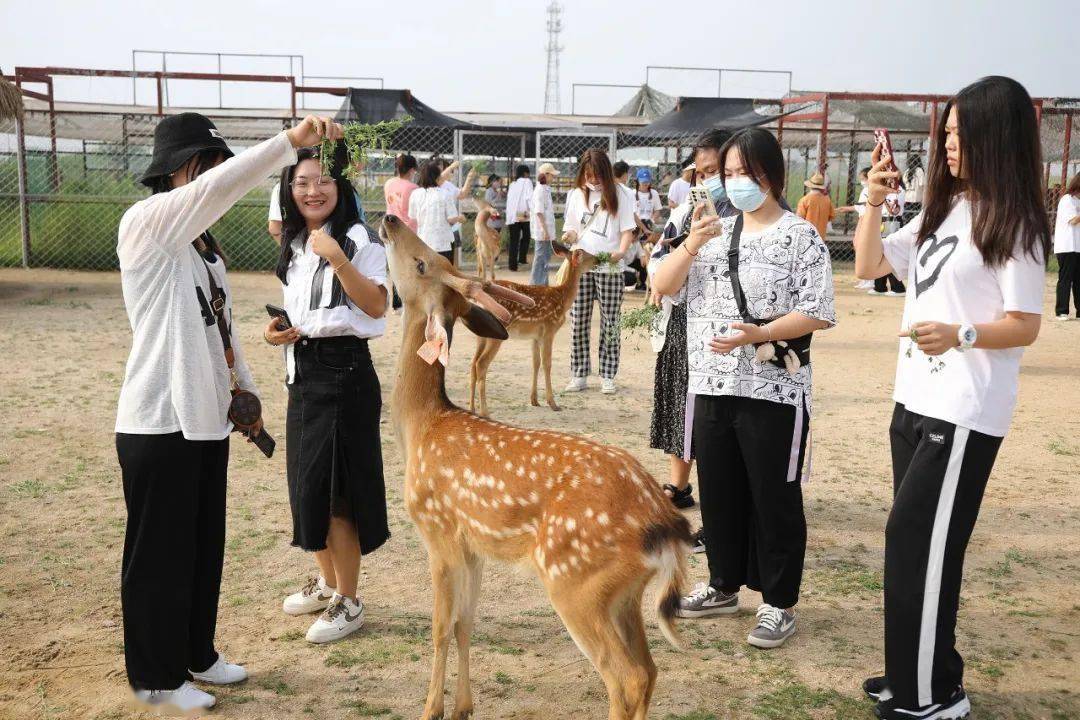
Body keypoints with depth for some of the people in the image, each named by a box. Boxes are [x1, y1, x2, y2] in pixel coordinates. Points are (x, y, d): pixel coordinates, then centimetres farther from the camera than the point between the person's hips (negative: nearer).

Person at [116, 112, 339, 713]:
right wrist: (292, 140, -34)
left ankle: (196, 654, 35)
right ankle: (157, 676, 21)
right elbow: (220, 187, -30)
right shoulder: (145, 223, -13)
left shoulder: (203, 241, 14)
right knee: (160, 554, 5)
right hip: (160, 422, -8)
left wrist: (246, 391, 14)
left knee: (205, 547, 18)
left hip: (208, 419, 9)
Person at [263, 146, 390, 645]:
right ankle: (327, 581, 33)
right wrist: (276, 329, 3)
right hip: (303, 371, 8)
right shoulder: (293, 246, 13)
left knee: (334, 487, -3)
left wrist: (337, 257, -28)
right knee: (306, 482, 14)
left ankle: (348, 602, 11)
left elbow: (376, 306, -20)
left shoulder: (359, 238, -10)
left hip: (344, 372, -8)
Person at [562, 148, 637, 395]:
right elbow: (572, 230, 14)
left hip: (609, 267, -2)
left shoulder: (618, 195, 1)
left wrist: (621, 252, -20)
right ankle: (579, 375, 10)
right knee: (578, 322, 2)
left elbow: (627, 230, -1)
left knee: (610, 324, 1)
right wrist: (568, 237, -10)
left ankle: (607, 376, 9)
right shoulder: (576, 194, 9)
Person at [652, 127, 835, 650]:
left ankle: (779, 603, 16)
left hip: (773, 389, -5)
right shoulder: (713, 231, 11)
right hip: (712, 385, 6)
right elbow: (661, 285, 4)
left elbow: (816, 313, -11)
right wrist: (691, 243, -12)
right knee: (718, 493, 15)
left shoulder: (800, 236, -5)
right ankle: (724, 587, 31)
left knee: (775, 499, 3)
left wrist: (758, 334, -23)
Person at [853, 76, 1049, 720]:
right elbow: (869, 266, 14)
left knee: (917, 542, -6)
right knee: (916, 541, 12)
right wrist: (875, 202, 0)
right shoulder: (942, 210, 12)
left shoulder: (1015, 223, -10)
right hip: (915, 400, 8)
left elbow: (1025, 326, -14)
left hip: (965, 412, -8)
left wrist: (960, 334, -32)